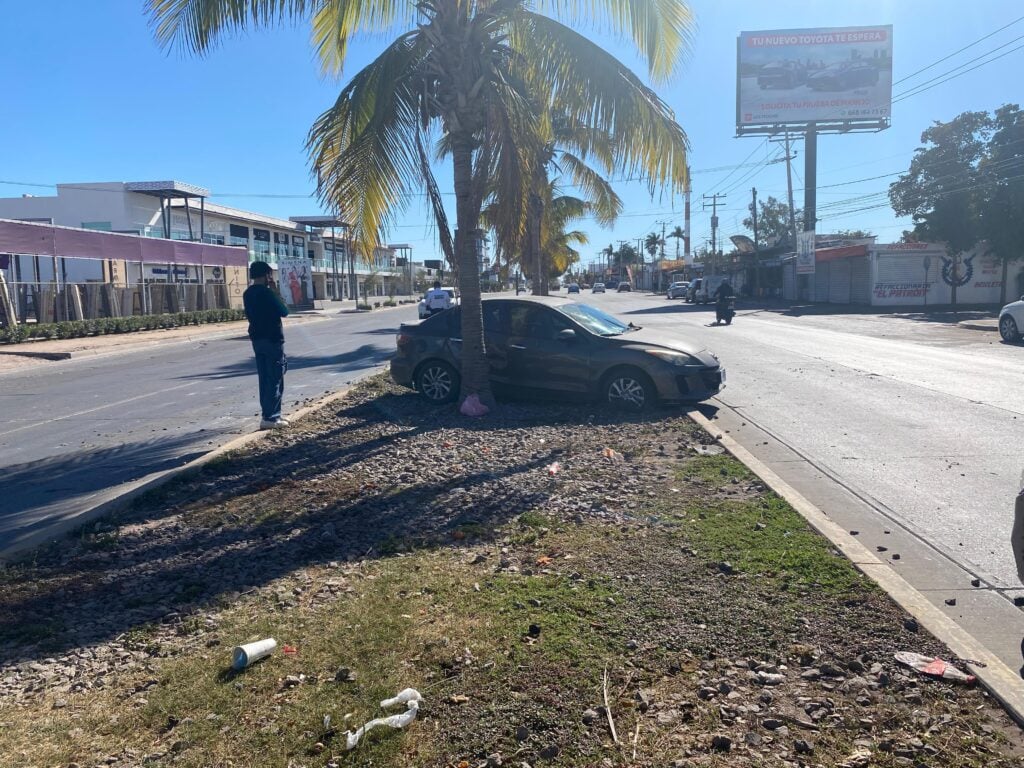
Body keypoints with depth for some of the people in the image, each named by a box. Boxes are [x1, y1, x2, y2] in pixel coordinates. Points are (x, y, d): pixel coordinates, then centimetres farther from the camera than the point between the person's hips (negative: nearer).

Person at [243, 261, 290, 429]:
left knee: (265, 379, 11)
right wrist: (276, 292, -2)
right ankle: (270, 418, -6)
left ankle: (269, 414, 16)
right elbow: (284, 312, -10)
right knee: (275, 380, -4)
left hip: (257, 339, 8)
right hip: (272, 339, -8)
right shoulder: (266, 292, -15)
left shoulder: (248, 293, 10)